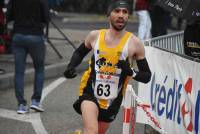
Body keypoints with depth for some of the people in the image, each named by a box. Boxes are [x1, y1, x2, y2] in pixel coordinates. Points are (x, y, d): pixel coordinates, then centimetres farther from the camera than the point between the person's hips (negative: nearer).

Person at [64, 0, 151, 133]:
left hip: (112, 101, 2)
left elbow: (147, 76, -3)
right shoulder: (95, 36, -2)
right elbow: (79, 52, 19)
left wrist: (131, 72, -22)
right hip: (90, 93, -2)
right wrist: (70, 67, 0)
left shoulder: (134, 43, -7)